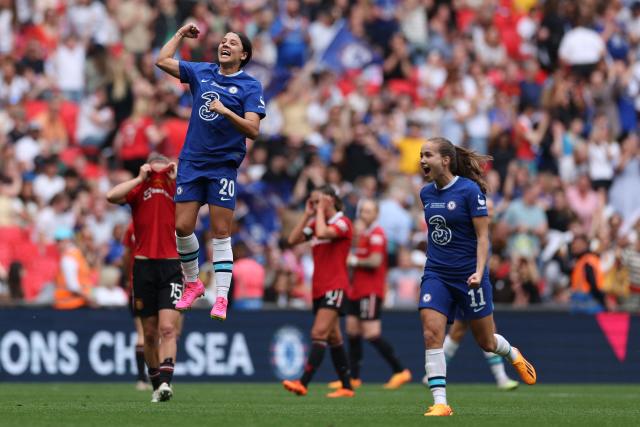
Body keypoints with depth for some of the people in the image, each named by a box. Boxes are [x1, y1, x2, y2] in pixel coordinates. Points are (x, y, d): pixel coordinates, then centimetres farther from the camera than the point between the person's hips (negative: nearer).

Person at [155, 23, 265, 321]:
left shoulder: (250, 86, -3)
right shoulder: (201, 72, 9)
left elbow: (253, 129, -14)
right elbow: (162, 61, 10)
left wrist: (226, 111, -27)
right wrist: (181, 34, 13)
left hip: (223, 165, -4)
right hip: (191, 162, 4)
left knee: (221, 233, -5)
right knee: (182, 227, -1)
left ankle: (221, 297, -3)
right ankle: (192, 283, 20)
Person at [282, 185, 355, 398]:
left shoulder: (342, 223, -8)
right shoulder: (316, 223, 14)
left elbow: (322, 233, -26)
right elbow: (293, 239, 5)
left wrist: (321, 211, -11)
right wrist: (307, 214, 3)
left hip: (335, 287, -9)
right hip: (319, 288, 9)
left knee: (319, 333, -18)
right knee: (333, 337, 11)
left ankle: (303, 383, -27)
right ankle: (347, 387, 17)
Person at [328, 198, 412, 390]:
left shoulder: (376, 234, -12)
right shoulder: (363, 233, 17)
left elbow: (375, 261, -21)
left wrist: (355, 261, -10)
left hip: (371, 292, -10)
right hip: (358, 291, 10)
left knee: (372, 335, -13)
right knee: (352, 332, 9)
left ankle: (400, 371, -9)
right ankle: (353, 378, 14)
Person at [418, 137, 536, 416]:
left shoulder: (470, 190, -13)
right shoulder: (426, 193, 5)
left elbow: (482, 236, -13)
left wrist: (479, 272, -22)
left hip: (468, 276, -4)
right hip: (436, 275, 4)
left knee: (486, 342, 10)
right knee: (431, 335, -15)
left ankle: (513, 355, 45)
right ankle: (440, 403, -14)